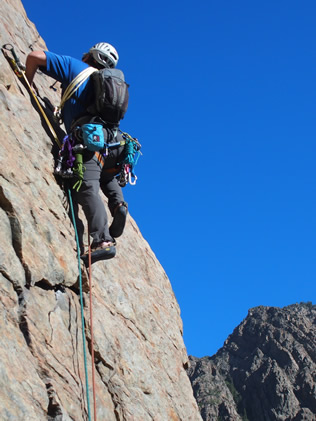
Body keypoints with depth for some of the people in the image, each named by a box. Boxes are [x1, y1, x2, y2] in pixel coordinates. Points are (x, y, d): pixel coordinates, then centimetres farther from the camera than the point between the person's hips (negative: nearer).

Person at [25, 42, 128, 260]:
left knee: (87, 188, -18)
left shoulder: (74, 66, 17)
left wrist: (28, 83, 25)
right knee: (107, 177, 33)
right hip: (115, 139, 6)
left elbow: (35, 56, 11)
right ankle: (118, 204, 4)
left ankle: (102, 240, -34)